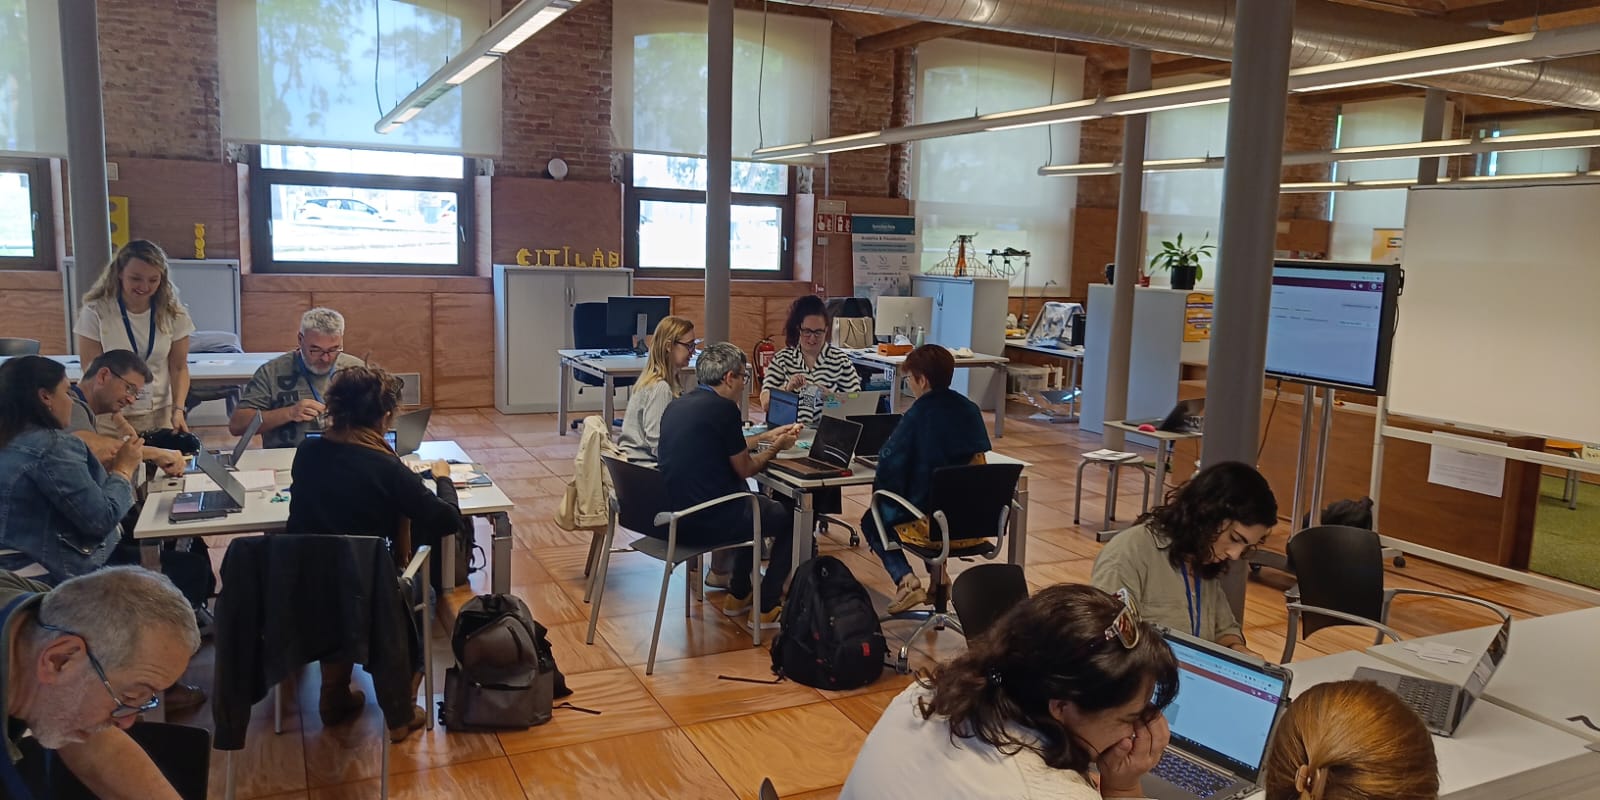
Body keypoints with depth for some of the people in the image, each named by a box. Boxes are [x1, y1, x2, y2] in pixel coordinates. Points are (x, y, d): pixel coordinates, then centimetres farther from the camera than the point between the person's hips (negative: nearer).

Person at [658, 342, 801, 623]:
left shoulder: (677, 405, 9)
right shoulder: (723, 408, -16)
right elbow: (745, 469, -6)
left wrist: (765, 437, 29)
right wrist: (777, 448, 11)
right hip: (707, 522, -8)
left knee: (752, 504, 33)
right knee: (789, 518, 14)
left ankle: (738, 595, 38)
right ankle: (767, 607, 18)